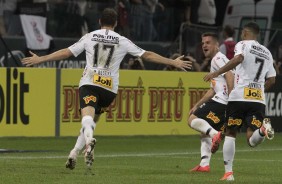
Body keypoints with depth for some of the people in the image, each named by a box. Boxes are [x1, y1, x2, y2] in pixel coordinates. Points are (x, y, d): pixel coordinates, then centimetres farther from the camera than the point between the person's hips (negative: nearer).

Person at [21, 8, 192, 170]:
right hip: (109, 88, 2)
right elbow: (147, 55, 9)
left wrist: (40, 59, 17)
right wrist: (173, 62, 17)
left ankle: (89, 141, -52)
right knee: (93, 121, 17)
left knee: (87, 116, -21)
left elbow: (66, 53, 8)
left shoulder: (89, 37, 7)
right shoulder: (122, 41, 7)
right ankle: (75, 153, 10)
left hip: (89, 84, -2)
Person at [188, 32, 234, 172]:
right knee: (204, 133, 16)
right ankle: (204, 165, 8)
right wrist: (197, 105, 31)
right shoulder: (215, 61, 29)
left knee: (192, 119, -12)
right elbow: (213, 90, 33)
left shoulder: (218, 59, -2)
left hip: (222, 101, -10)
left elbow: (230, 75, -19)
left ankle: (215, 134, -33)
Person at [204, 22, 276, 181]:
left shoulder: (243, 44, 3)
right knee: (252, 141, -2)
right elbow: (272, 79, 19)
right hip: (259, 100, 4)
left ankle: (228, 172, 5)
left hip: (239, 97, -4)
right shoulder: (267, 52, 20)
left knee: (230, 134, 11)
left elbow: (238, 58, -20)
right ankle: (263, 128, -35)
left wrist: (217, 73, -21)